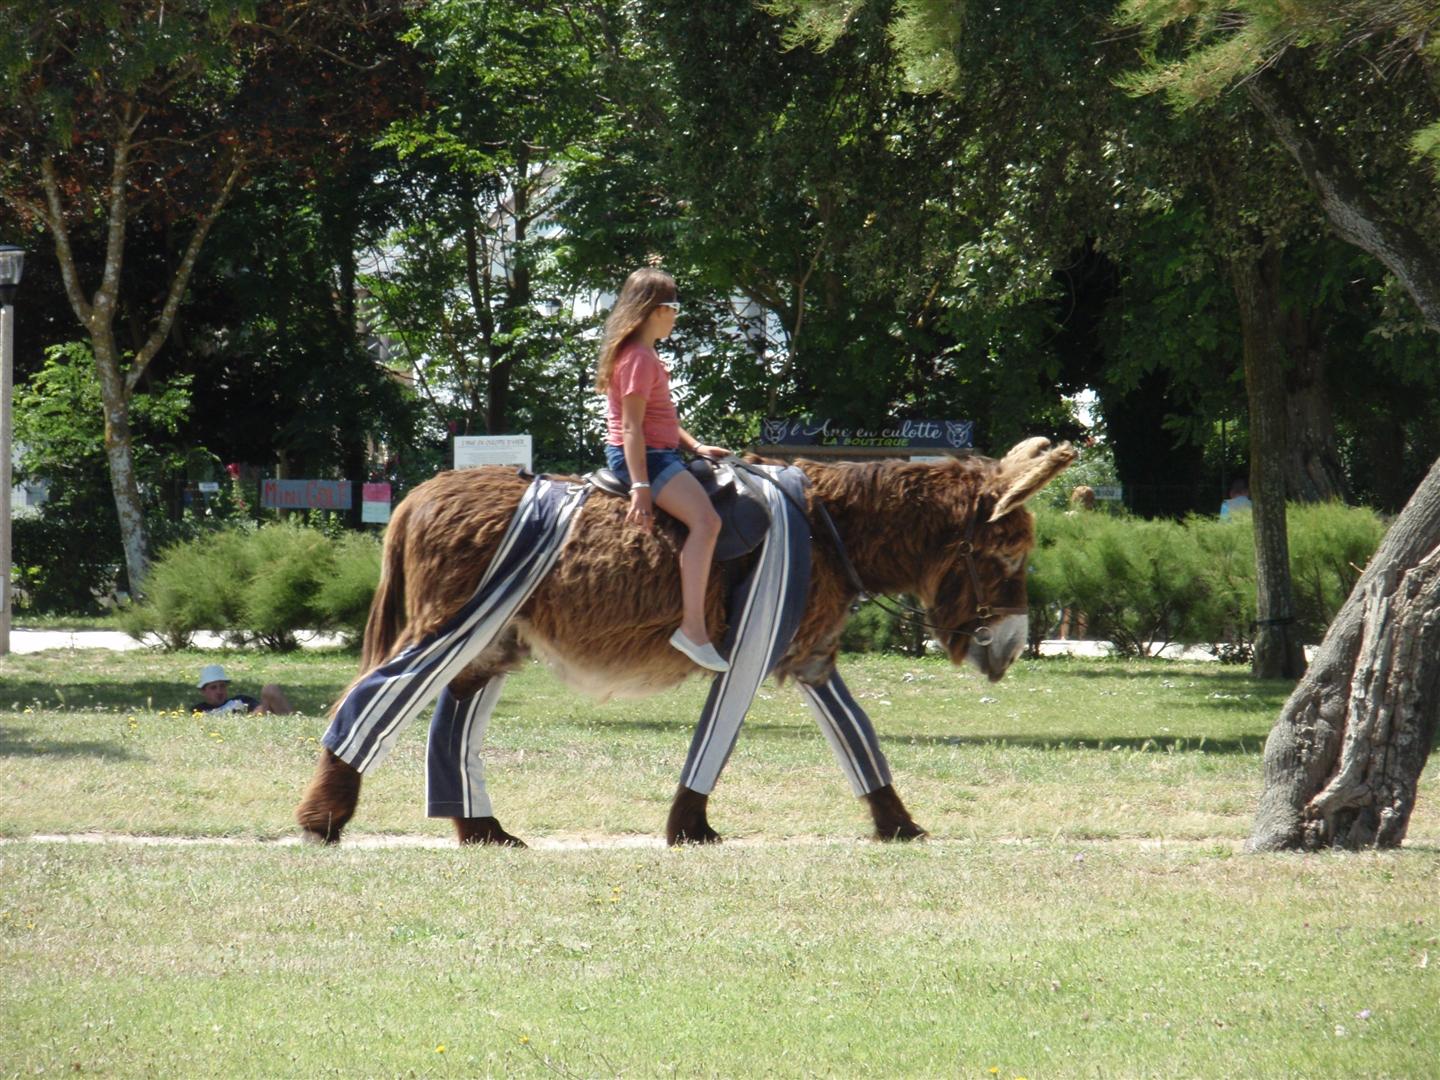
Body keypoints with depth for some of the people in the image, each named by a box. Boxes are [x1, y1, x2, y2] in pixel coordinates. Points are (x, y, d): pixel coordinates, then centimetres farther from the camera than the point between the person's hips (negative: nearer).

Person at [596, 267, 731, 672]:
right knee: (705, 518, -27)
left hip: (660, 453, 11)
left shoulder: (644, 355, 18)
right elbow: (632, 426, -20)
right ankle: (692, 627, -34)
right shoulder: (637, 358, -14)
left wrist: (695, 445, 13)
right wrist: (641, 487, -25)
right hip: (639, 457, -11)